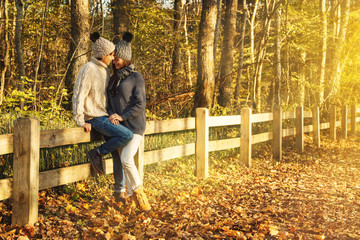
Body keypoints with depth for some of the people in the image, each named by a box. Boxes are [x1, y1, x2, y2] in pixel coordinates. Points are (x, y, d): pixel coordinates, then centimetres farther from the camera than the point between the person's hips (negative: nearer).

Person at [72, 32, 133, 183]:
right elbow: (78, 96, -17)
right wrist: (81, 122, -19)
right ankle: (96, 154, -6)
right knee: (127, 135, -23)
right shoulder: (88, 69, -15)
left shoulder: (105, 70, 13)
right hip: (94, 118, -9)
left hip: (105, 116, 9)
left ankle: (120, 189, 15)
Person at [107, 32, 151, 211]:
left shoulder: (136, 78, -6)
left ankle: (138, 191, 2)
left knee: (126, 160, -20)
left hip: (134, 125, -6)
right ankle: (131, 195, 17)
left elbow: (140, 105, -11)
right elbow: (110, 101, 14)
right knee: (119, 162, 5)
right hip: (119, 127, 6)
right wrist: (112, 115, -6)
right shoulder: (114, 78, 14)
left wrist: (122, 116, -19)